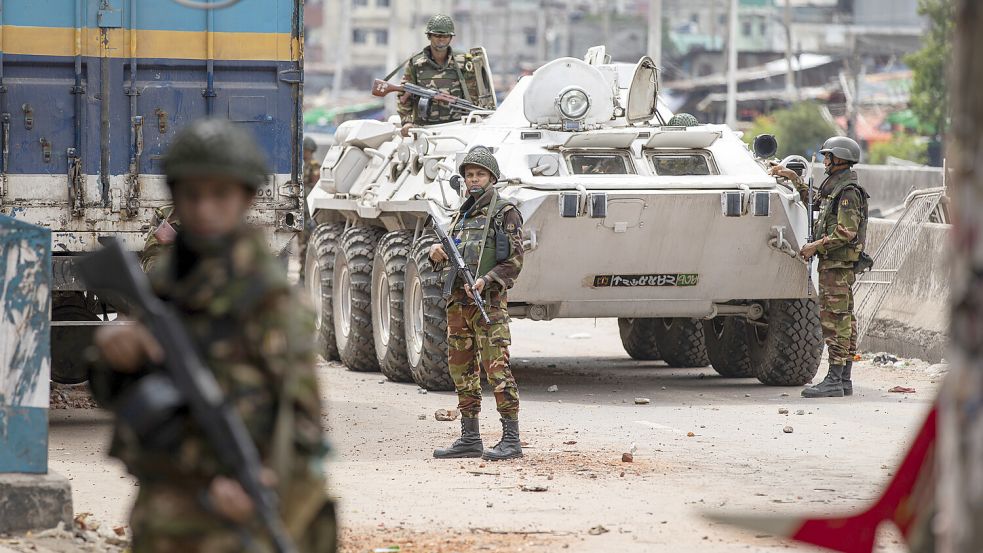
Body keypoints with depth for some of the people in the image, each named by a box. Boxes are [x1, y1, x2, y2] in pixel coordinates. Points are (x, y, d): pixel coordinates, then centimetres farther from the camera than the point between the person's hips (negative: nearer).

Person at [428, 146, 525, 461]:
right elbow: (450, 256, 22)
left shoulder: (505, 213, -3)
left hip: (488, 299, -8)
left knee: (496, 367, -12)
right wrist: (438, 255, -1)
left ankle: (511, 440, -12)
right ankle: (469, 439, 15)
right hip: (458, 299, 8)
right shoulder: (462, 215, 18)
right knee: (462, 369, 9)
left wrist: (487, 280, -21)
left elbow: (515, 261, -8)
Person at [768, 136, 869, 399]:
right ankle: (844, 379, 12)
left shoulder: (848, 191, -13)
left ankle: (834, 381, -14)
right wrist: (793, 177, 33)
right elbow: (812, 203, 37)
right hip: (832, 262, 10)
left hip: (838, 264, -10)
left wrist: (817, 245, -17)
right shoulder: (833, 187, 18)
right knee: (844, 320, 9)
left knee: (834, 320, -11)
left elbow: (847, 231, -21)